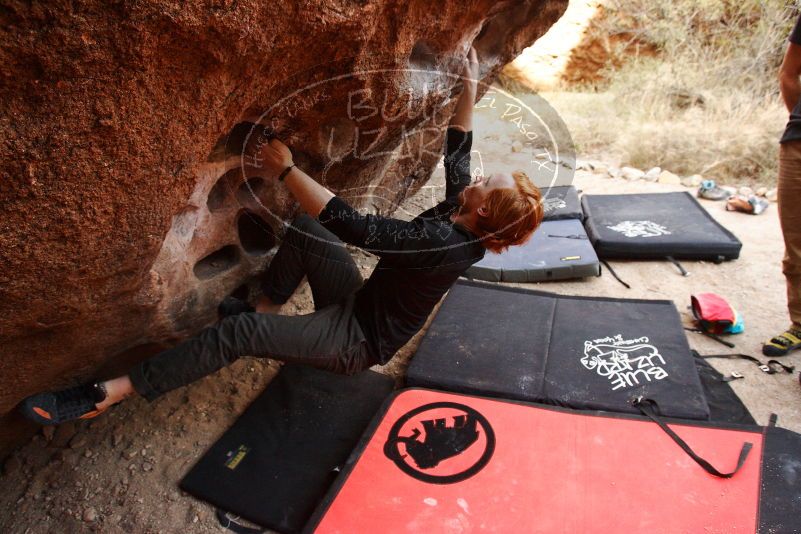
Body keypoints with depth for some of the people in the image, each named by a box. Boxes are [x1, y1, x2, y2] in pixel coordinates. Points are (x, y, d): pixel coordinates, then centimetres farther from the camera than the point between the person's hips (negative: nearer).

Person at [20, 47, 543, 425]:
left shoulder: (438, 242, -30)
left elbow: (348, 223, -36)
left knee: (238, 332, -20)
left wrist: (287, 170, -29)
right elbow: (458, 147, 10)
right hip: (363, 303, 9)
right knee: (304, 228, 3)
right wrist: (470, 88, 15)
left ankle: (111, 392, -9)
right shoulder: (457, 215, -5)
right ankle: (266, 310, 15)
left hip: (358, 340, -9)